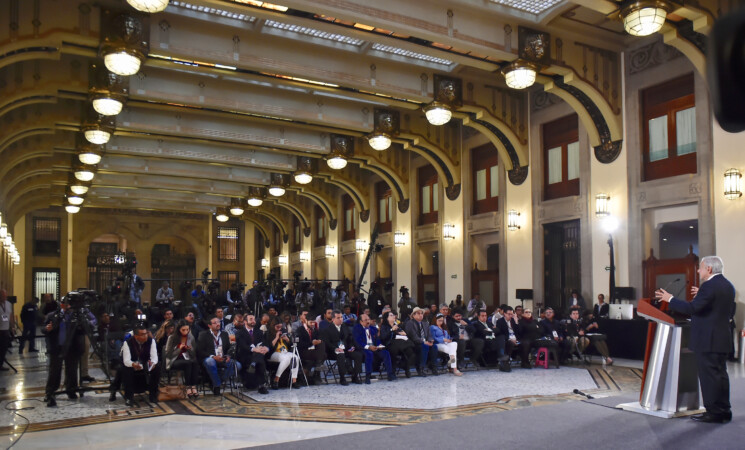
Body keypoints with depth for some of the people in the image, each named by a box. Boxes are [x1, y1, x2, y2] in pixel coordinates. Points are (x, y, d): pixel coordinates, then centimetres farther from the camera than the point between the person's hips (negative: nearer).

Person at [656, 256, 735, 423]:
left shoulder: (709, 286, -18)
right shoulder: (728, 285, 12)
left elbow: (692, 308, -23)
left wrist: (670, 299, -11)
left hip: (707, 339, -10)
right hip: (722, 339, 10)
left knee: (709, 375, -3)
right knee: (720, 374, 15)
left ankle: (714, 413, 3)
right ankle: (724, 411, 22)